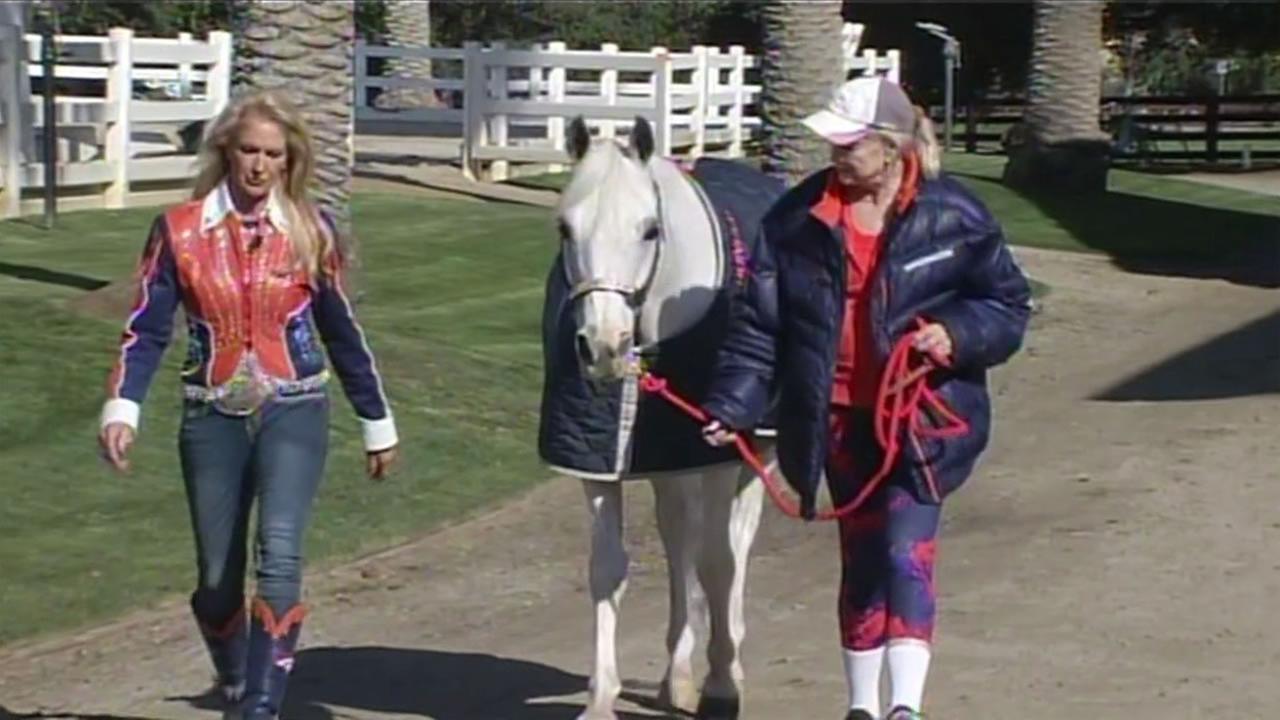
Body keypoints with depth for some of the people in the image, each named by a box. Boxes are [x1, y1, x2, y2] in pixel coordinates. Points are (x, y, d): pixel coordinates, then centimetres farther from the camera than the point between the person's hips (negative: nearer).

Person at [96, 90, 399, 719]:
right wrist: (122, 407, -15)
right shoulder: (180, 230, 0)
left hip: (293, 412, -1)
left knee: (279, 555, -21)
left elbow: (341, 331, 9)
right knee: (217, 578, 6)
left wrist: (377, 422, 14)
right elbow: (147, 328, 0)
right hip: (213, 418, 1)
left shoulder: (310, 231, 1)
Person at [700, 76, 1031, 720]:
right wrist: (731, 406, -6)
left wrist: (957, 334, -18)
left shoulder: (952, 218, -7)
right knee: (860, 558, 12)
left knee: (906, 552, -15)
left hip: (920, 418, -3)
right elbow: (760, 324, 1)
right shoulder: (798, 220, -1)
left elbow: (1008, 304, 1)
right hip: (840, 419, 3)